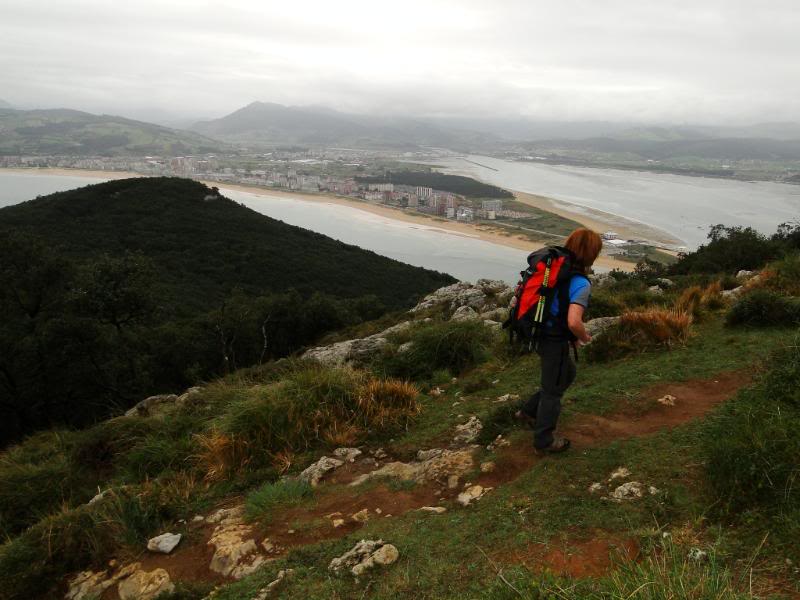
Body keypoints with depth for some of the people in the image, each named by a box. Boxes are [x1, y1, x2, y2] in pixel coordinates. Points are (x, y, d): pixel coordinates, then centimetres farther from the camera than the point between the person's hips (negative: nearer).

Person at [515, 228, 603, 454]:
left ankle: (529, 411, 36)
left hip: (539, 334, 8)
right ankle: (544, 441, 28)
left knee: (567, 374, 29)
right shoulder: (581, 284, -24)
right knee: (553, 390, 11)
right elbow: (574, 322, -34)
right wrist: (585, 337, -12)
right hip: (555, 342, -8)